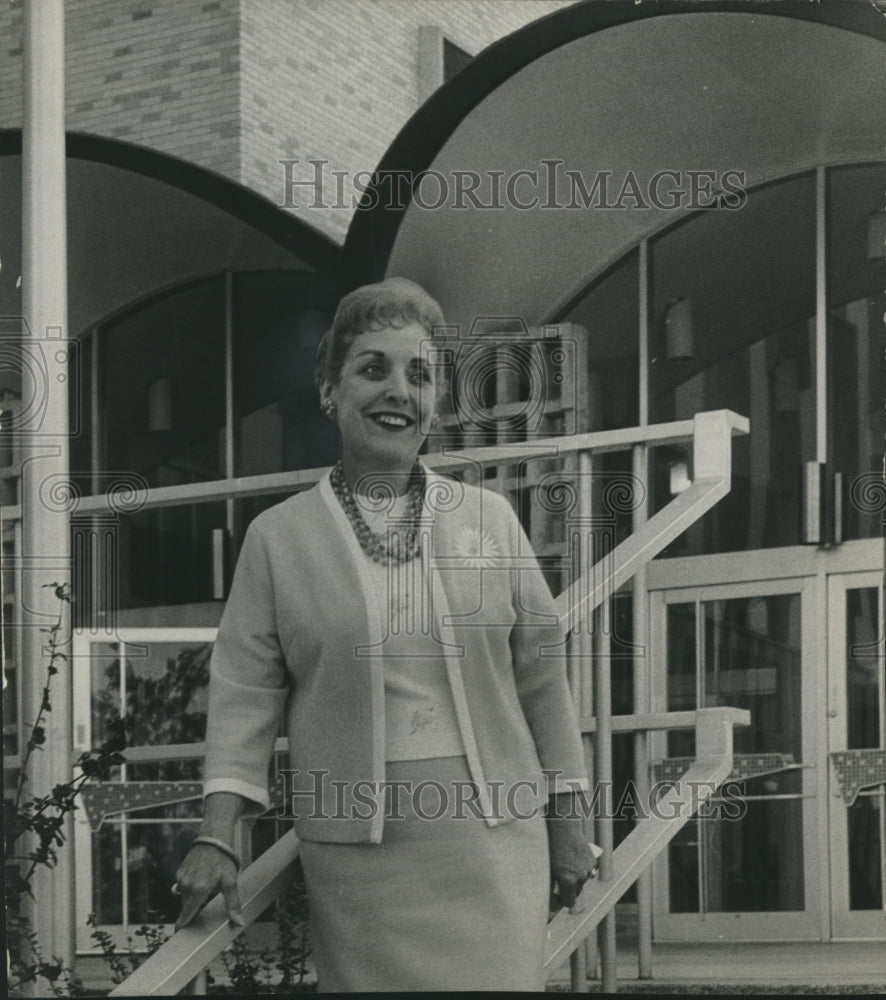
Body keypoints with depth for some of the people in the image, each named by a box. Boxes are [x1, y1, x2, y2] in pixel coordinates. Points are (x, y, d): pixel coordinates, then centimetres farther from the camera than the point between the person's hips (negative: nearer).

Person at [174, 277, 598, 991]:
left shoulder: (490, 518, 9)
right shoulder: (277, 537, 5)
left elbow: (541, 672, 11)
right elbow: (245, 691, 3)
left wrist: (567, 823, 11)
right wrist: (218, 836, -6)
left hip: (494, 831, 1)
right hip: (355, 845, -1)